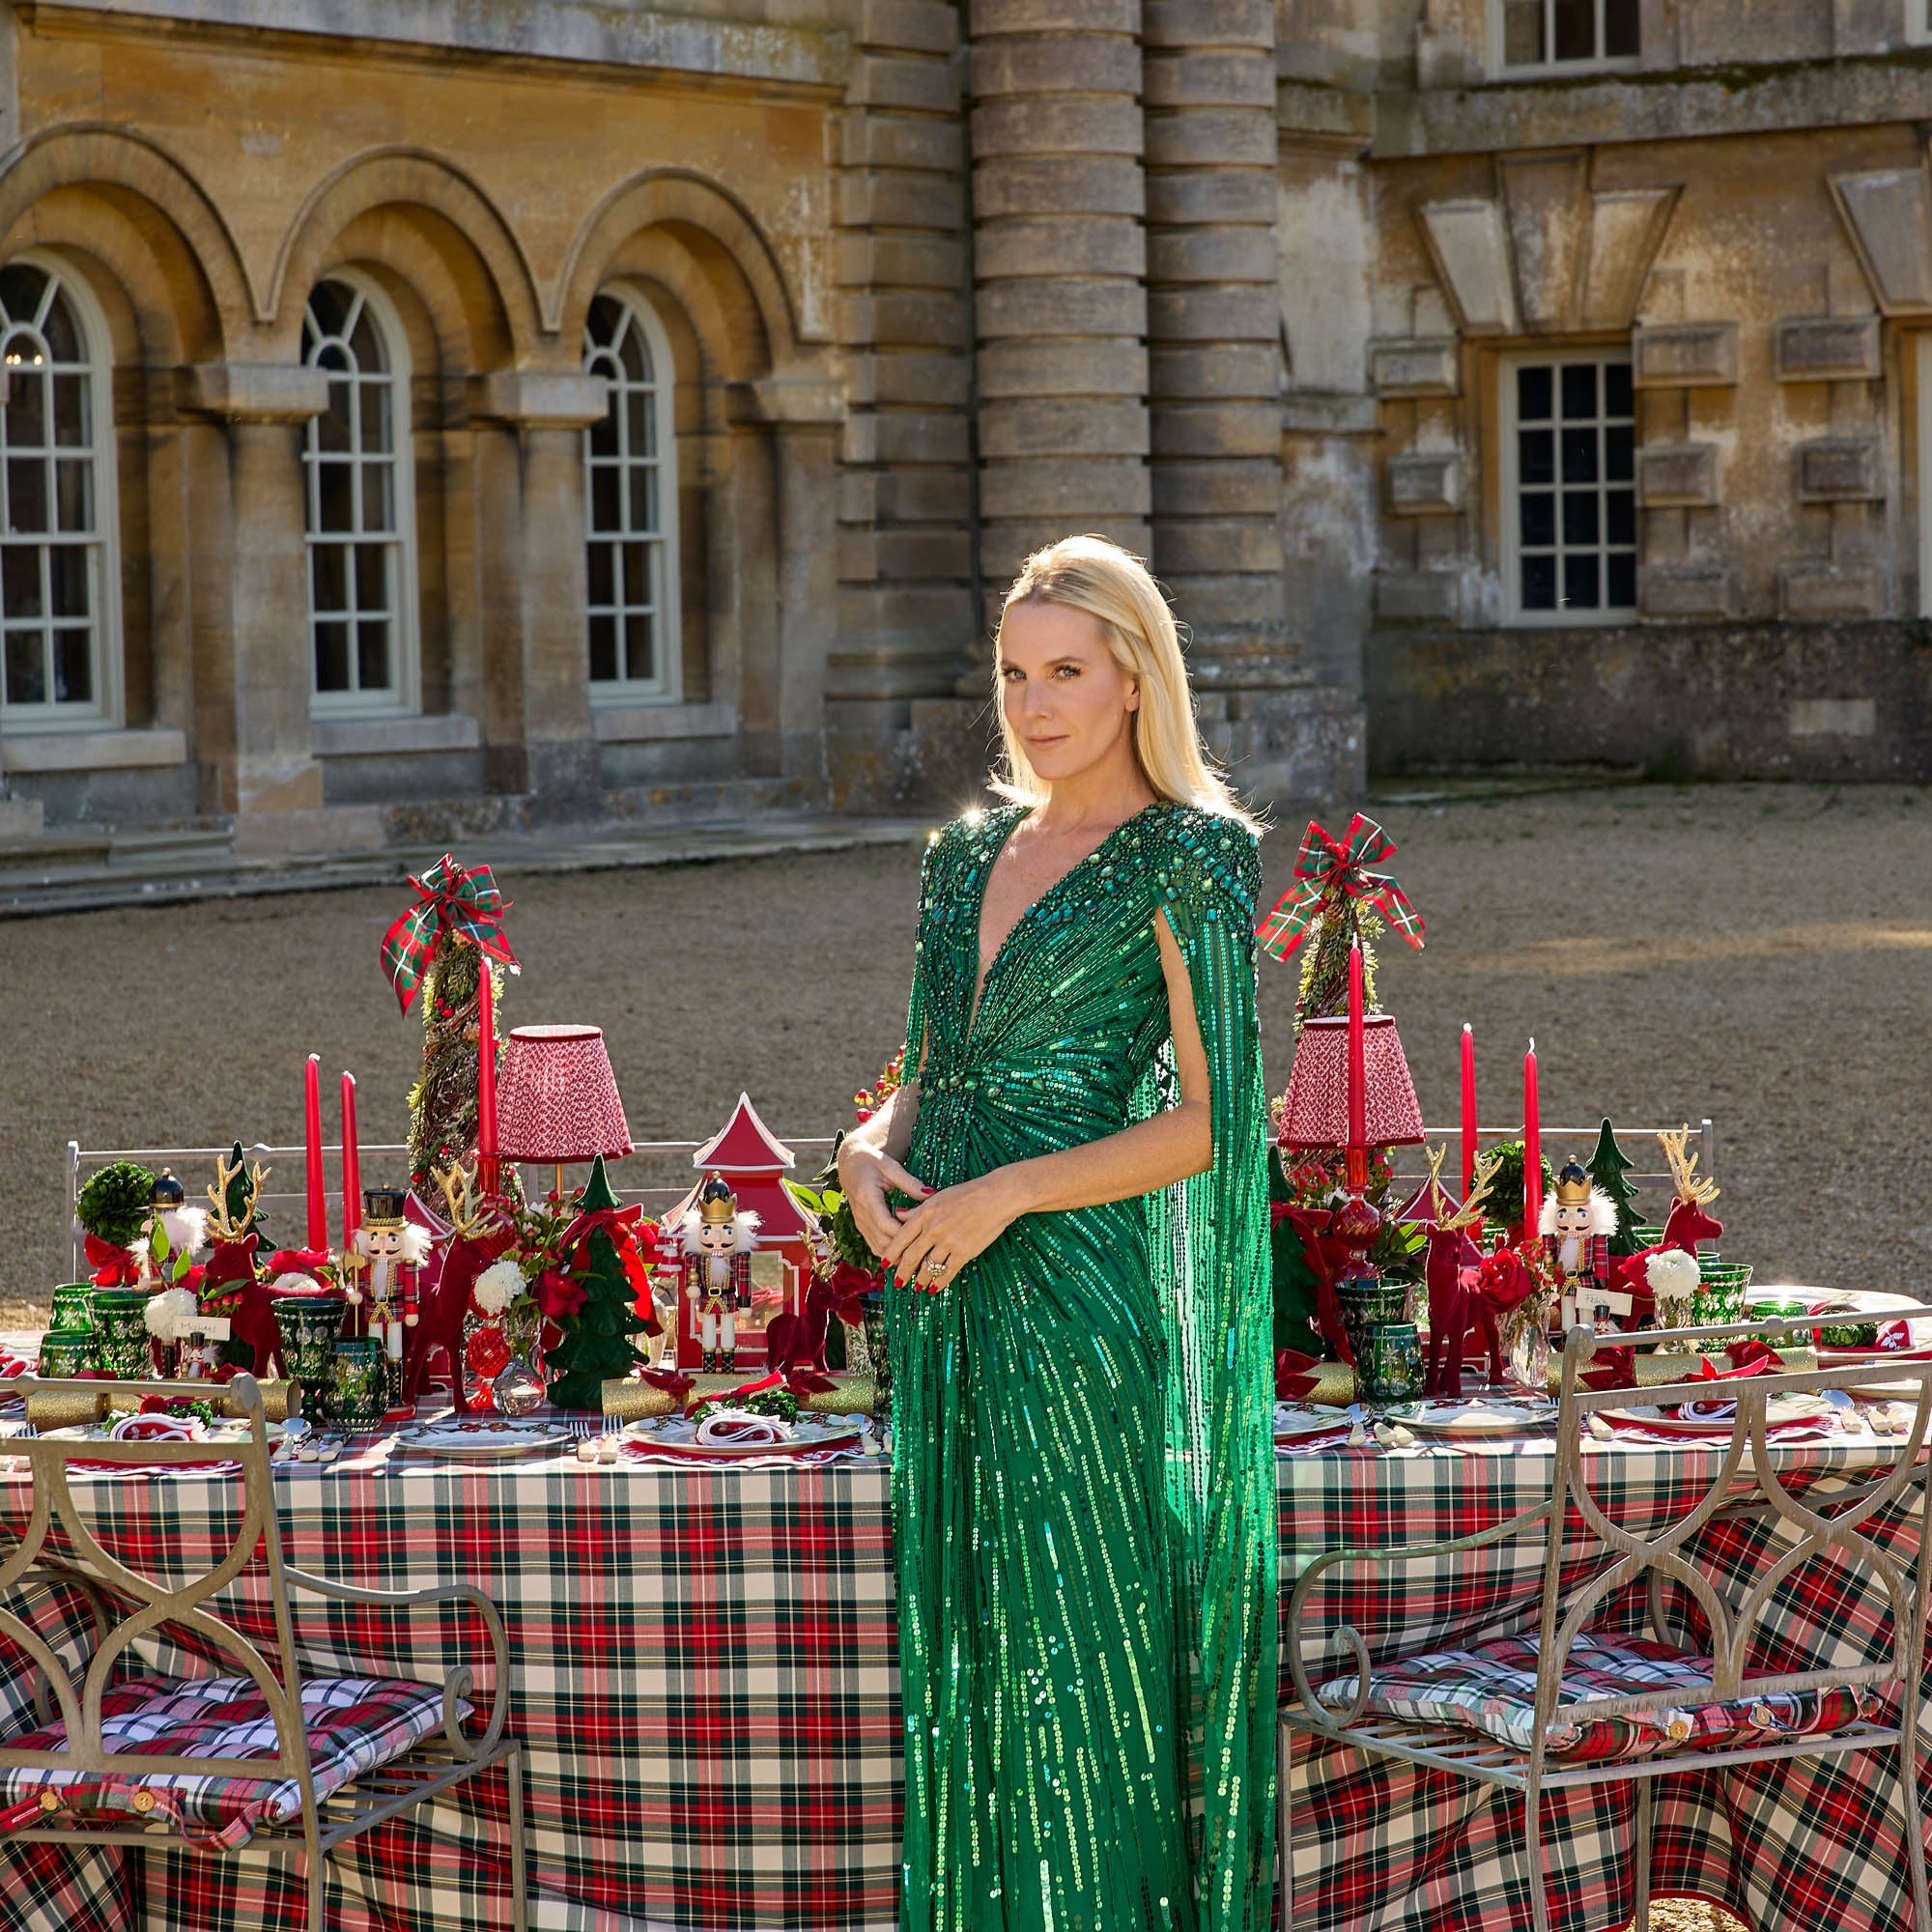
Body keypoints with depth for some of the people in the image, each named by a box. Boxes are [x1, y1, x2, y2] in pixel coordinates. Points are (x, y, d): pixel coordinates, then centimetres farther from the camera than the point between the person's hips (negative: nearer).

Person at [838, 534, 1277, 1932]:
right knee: (965, 1643, 11)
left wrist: (1006, 1194, -17)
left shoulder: (1187, 859, -6)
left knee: (1083, 1645, -2)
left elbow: (1212, 1122, -11)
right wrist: (873, 1149, -2)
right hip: (948, 1302, 7)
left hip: (1081, 1285, -7)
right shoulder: (971, 856, 14)